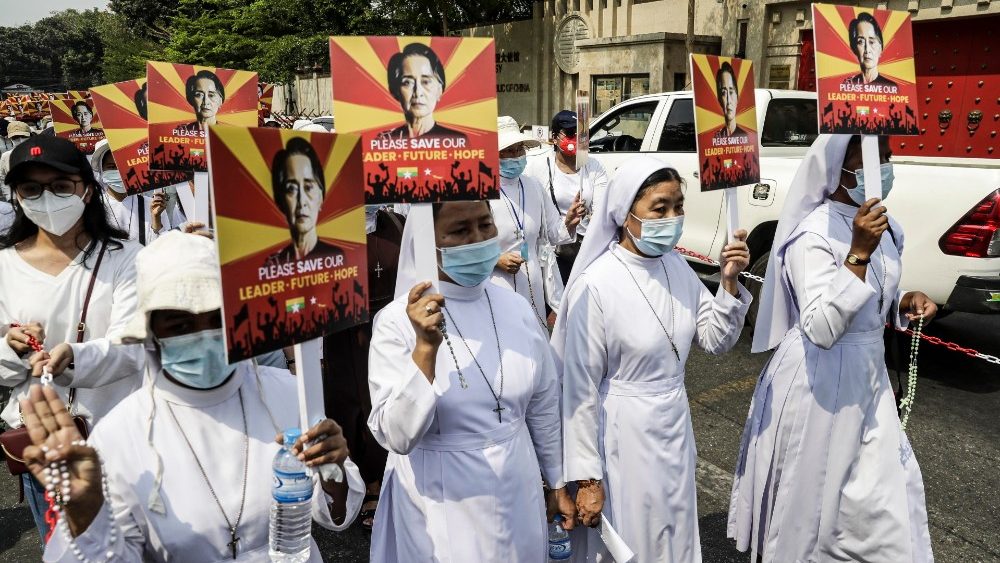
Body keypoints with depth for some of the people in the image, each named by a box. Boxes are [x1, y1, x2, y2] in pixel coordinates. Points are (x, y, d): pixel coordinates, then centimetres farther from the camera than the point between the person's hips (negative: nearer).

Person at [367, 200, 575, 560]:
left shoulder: (515, 308, -4)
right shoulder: (398, 321, -17)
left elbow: (543, 407, 7)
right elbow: (396, 437, -23)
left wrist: (557, 482, 14)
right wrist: (426, 348, -33)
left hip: (517, 488, 4)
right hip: (441, 503, -4)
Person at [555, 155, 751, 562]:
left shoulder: (678, 267, -2)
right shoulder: (595, 285, -22)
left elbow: (716, 341, 4)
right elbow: (580, 389, -18)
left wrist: (730, 283, -12)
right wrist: (586, 477, -14)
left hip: (676, 425, 6)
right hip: (622, 434, -6)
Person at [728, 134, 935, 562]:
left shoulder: (882, 225, 5)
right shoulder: (813, 234, -21)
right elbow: (821, 329, -29)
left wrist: (903, 303, -2)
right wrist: (858, 253, -33)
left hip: (868, 374, 8)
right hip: (818, 381, -8)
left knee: (887, 492, 15)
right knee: (810, 496, 8)